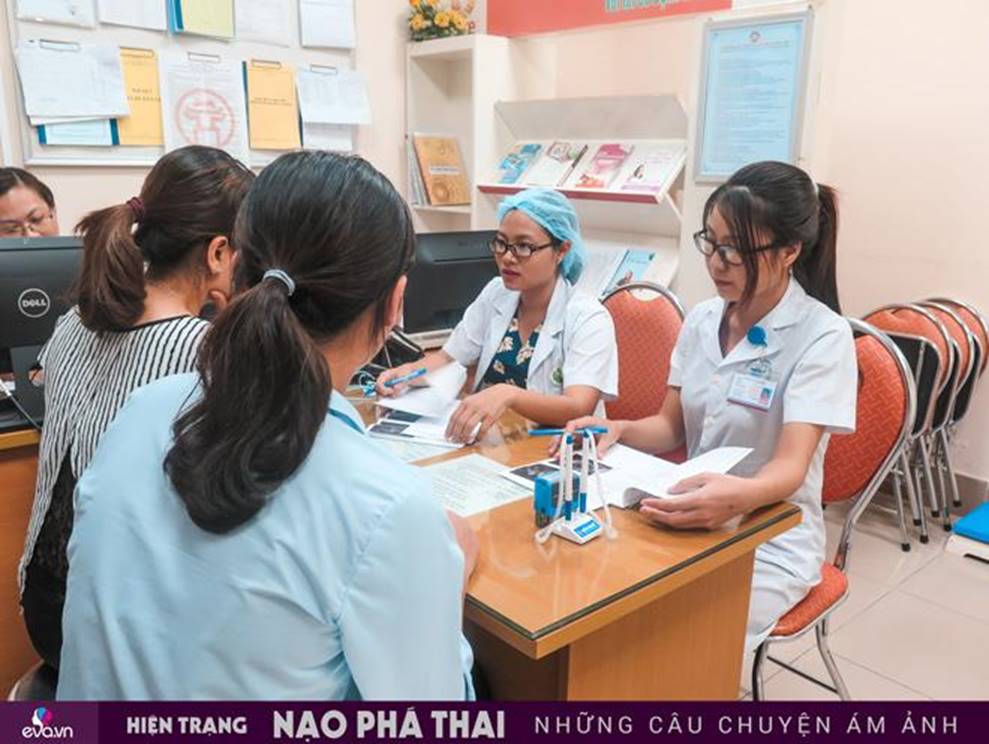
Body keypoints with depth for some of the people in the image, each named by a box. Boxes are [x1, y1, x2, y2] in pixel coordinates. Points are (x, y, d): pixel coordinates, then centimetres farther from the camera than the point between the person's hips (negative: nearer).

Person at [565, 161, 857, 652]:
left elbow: (790, 467, -25)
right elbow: (671, 427, 7)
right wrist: (617, 432, -14)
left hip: (772, 542, -4)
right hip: (696, 518, 5)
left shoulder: (823, 336, -16)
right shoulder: (702, 320, 1)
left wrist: (737, 497, -47)